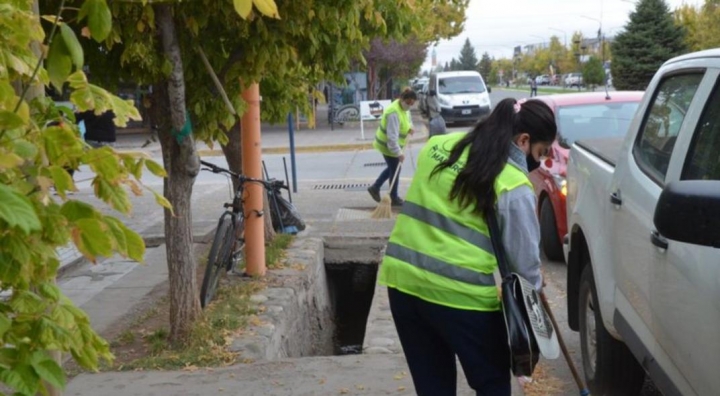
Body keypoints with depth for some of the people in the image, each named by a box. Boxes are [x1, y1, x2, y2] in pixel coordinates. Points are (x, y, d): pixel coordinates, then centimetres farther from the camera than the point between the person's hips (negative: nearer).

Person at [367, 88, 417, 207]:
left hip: (392, 144, 10)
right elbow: (392, 136, -34)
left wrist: (409, 127, -4)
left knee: (392, 168, 20)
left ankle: (375, 188, 31)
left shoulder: (404, 107, -1)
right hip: (388, 145, -10)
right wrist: (398, 152, -35)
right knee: (395, 169, 2)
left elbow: (408, 120, 20)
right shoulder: (394, 113, -32)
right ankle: (394, 198, 16)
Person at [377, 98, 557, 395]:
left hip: (404, 281, 6)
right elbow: (523, 259, -6)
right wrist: (536, 285, 15)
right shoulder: (513, 185, -12)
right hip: (462, 294, -6)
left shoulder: (437, 147, 8)